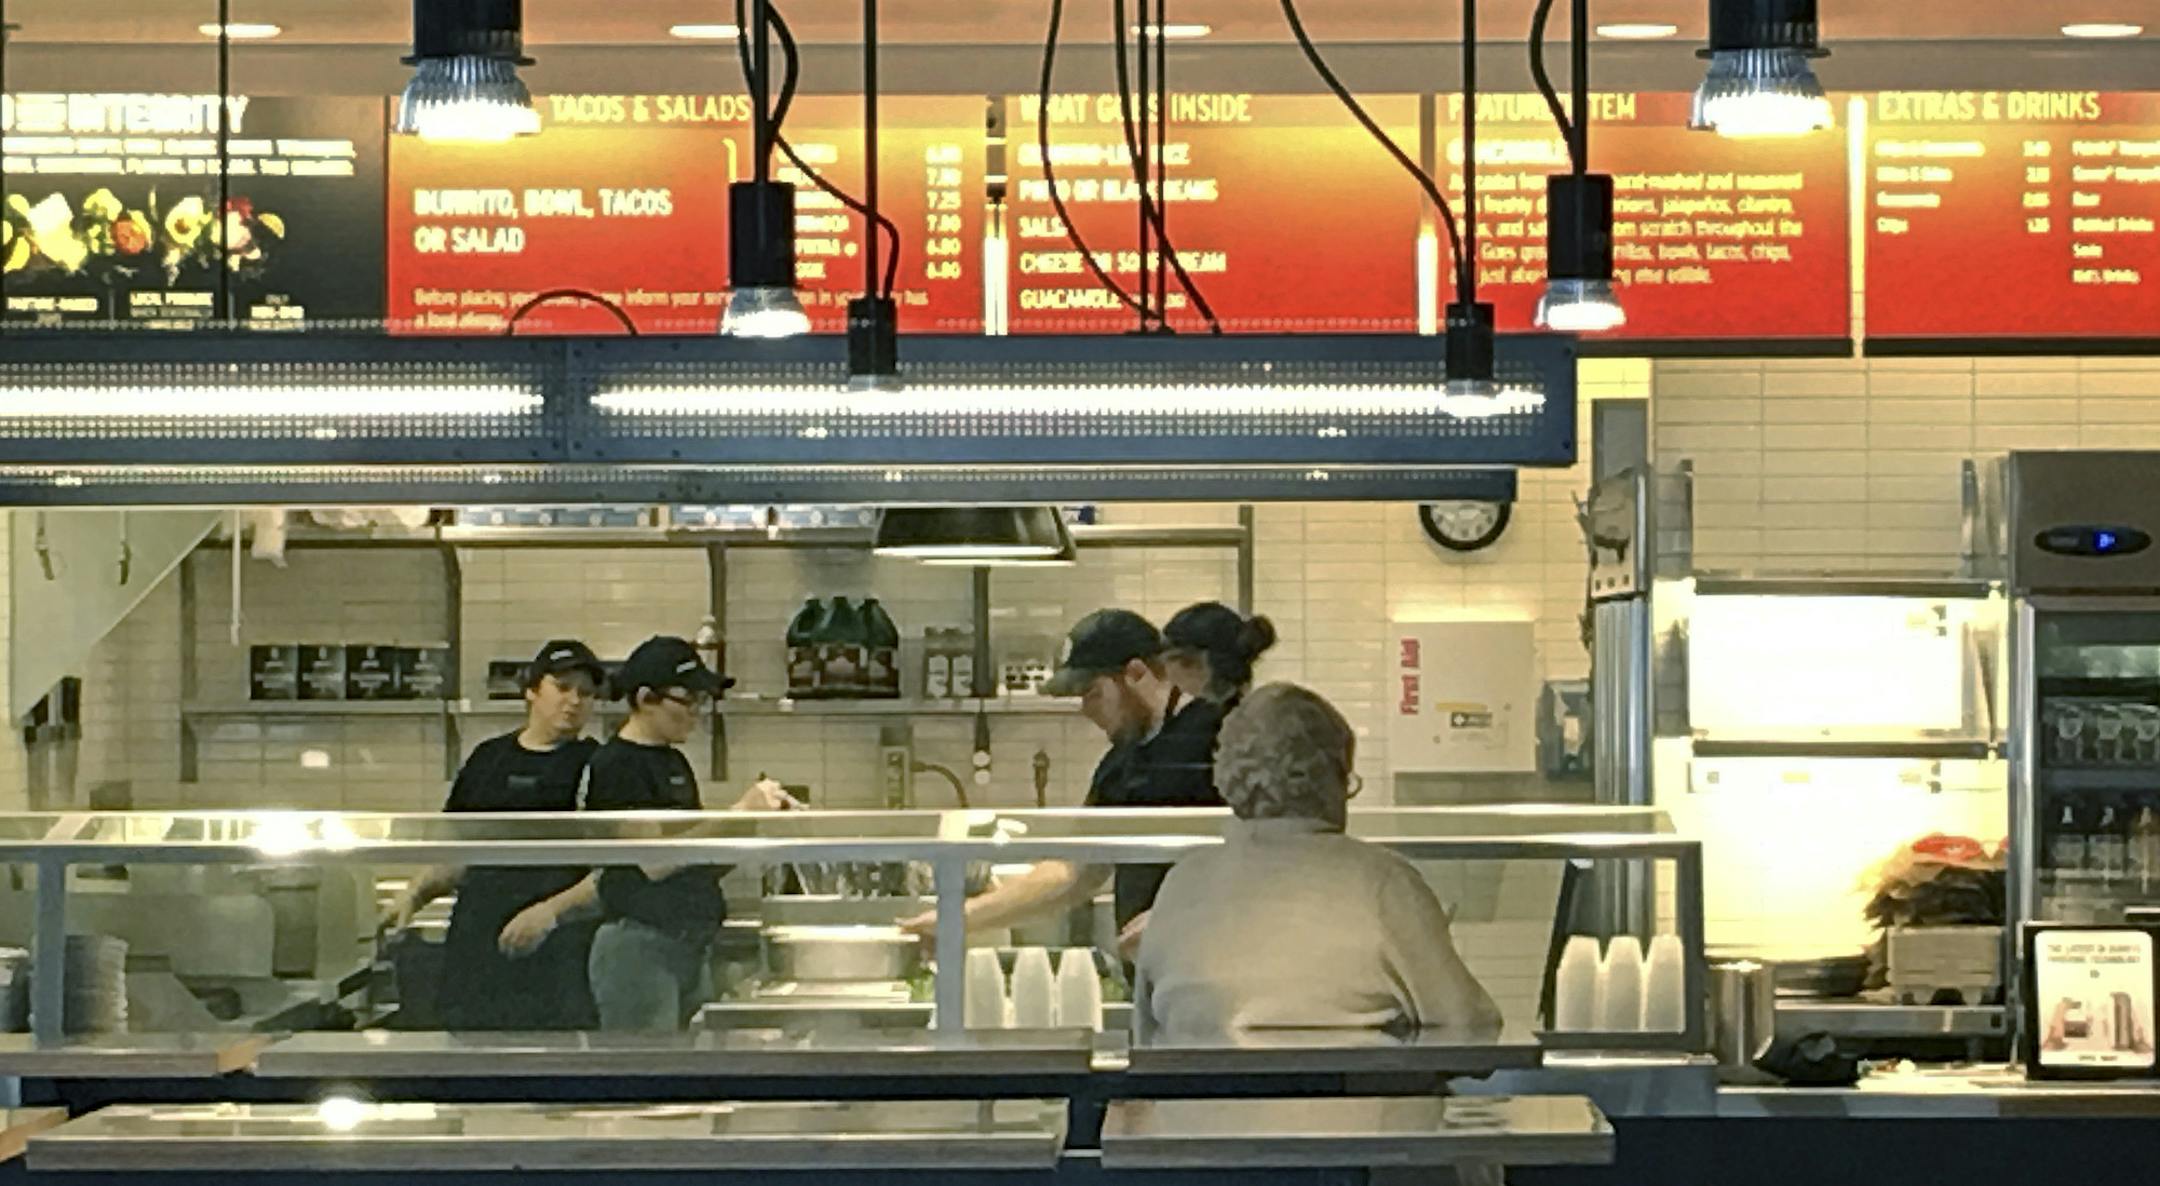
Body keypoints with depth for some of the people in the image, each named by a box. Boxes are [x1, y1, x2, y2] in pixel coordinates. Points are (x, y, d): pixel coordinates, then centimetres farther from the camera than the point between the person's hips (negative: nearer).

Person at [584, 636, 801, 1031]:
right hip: (639, 945, -8)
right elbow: (653, 861, -17)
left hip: (692, 946, 8)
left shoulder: (675, 763, 16)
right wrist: (740, 813, -16)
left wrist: (766, 817, 3)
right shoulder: (616, 766, -10)